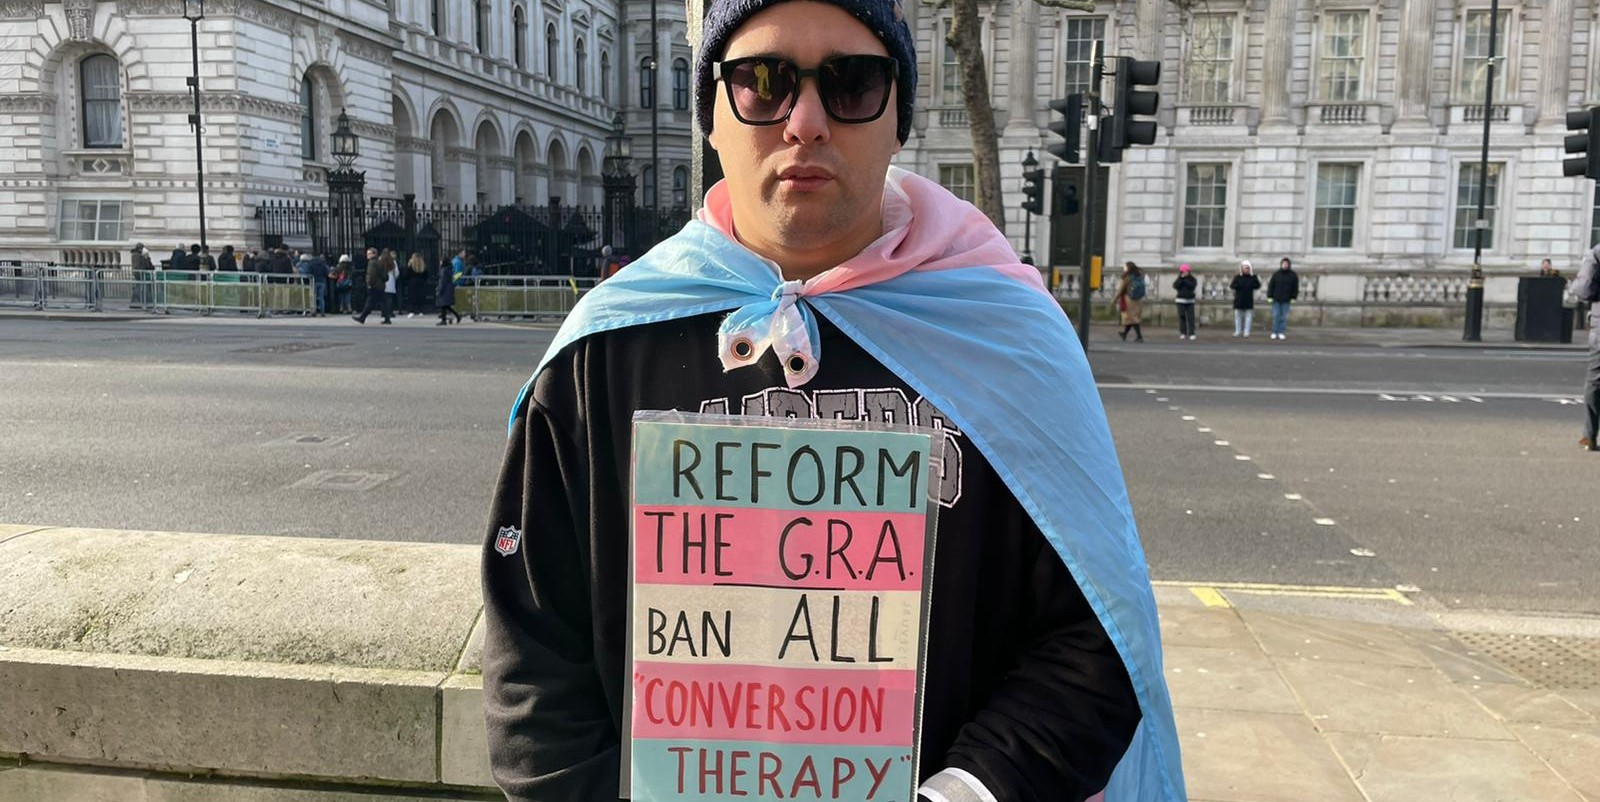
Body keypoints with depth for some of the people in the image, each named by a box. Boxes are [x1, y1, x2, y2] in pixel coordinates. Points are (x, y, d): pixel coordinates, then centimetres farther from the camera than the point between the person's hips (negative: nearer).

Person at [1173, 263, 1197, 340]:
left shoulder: (1192, 279, 3)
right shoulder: (1179, 279, 6)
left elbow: (1192, 286, -17)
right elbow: (1175, 286, -12)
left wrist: (1185, 279, -13)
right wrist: (1181, 277, -14)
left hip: (1190, 300, -1)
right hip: (1181, 300, 1)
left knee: (1190, 317, -6)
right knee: (1182, 316, -2)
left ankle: (1191, 334, -7)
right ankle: (1182, 333, 4)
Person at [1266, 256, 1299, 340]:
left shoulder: (1293, 275, 1)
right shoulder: (1276, 274, 0)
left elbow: (1295, 287, 4)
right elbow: (1271, 286, 1)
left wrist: (1293, 298, -1)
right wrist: (1270, 296, -4)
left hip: (1286, 300, 0)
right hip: (1276, 299, 0)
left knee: (1284, 317, 1)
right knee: (1276, 316, -1)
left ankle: (1282, 333, 7)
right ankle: (1275, 332, 5)